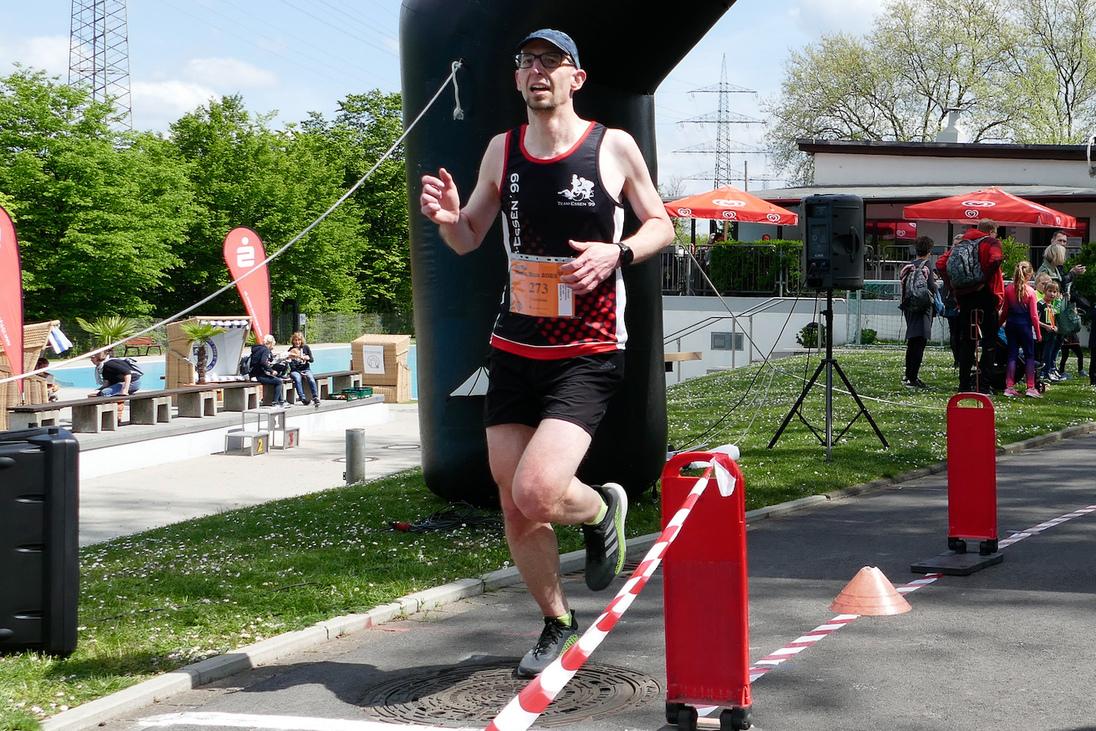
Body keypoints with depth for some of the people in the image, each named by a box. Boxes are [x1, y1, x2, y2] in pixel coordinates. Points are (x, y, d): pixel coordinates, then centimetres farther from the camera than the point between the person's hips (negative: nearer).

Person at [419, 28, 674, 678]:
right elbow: (469, 240, 15)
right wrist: (448, 217, -9)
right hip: (514, 350, 5)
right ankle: (558, 624, 30)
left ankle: (603, 509, 15)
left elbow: (662, 223, 8)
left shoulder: (614, 147, -3)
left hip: (588, 356, -5)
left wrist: (619, 252, -13)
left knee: (536, 494, -21)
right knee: (514, 509, 7)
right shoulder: (502, 151, 7)